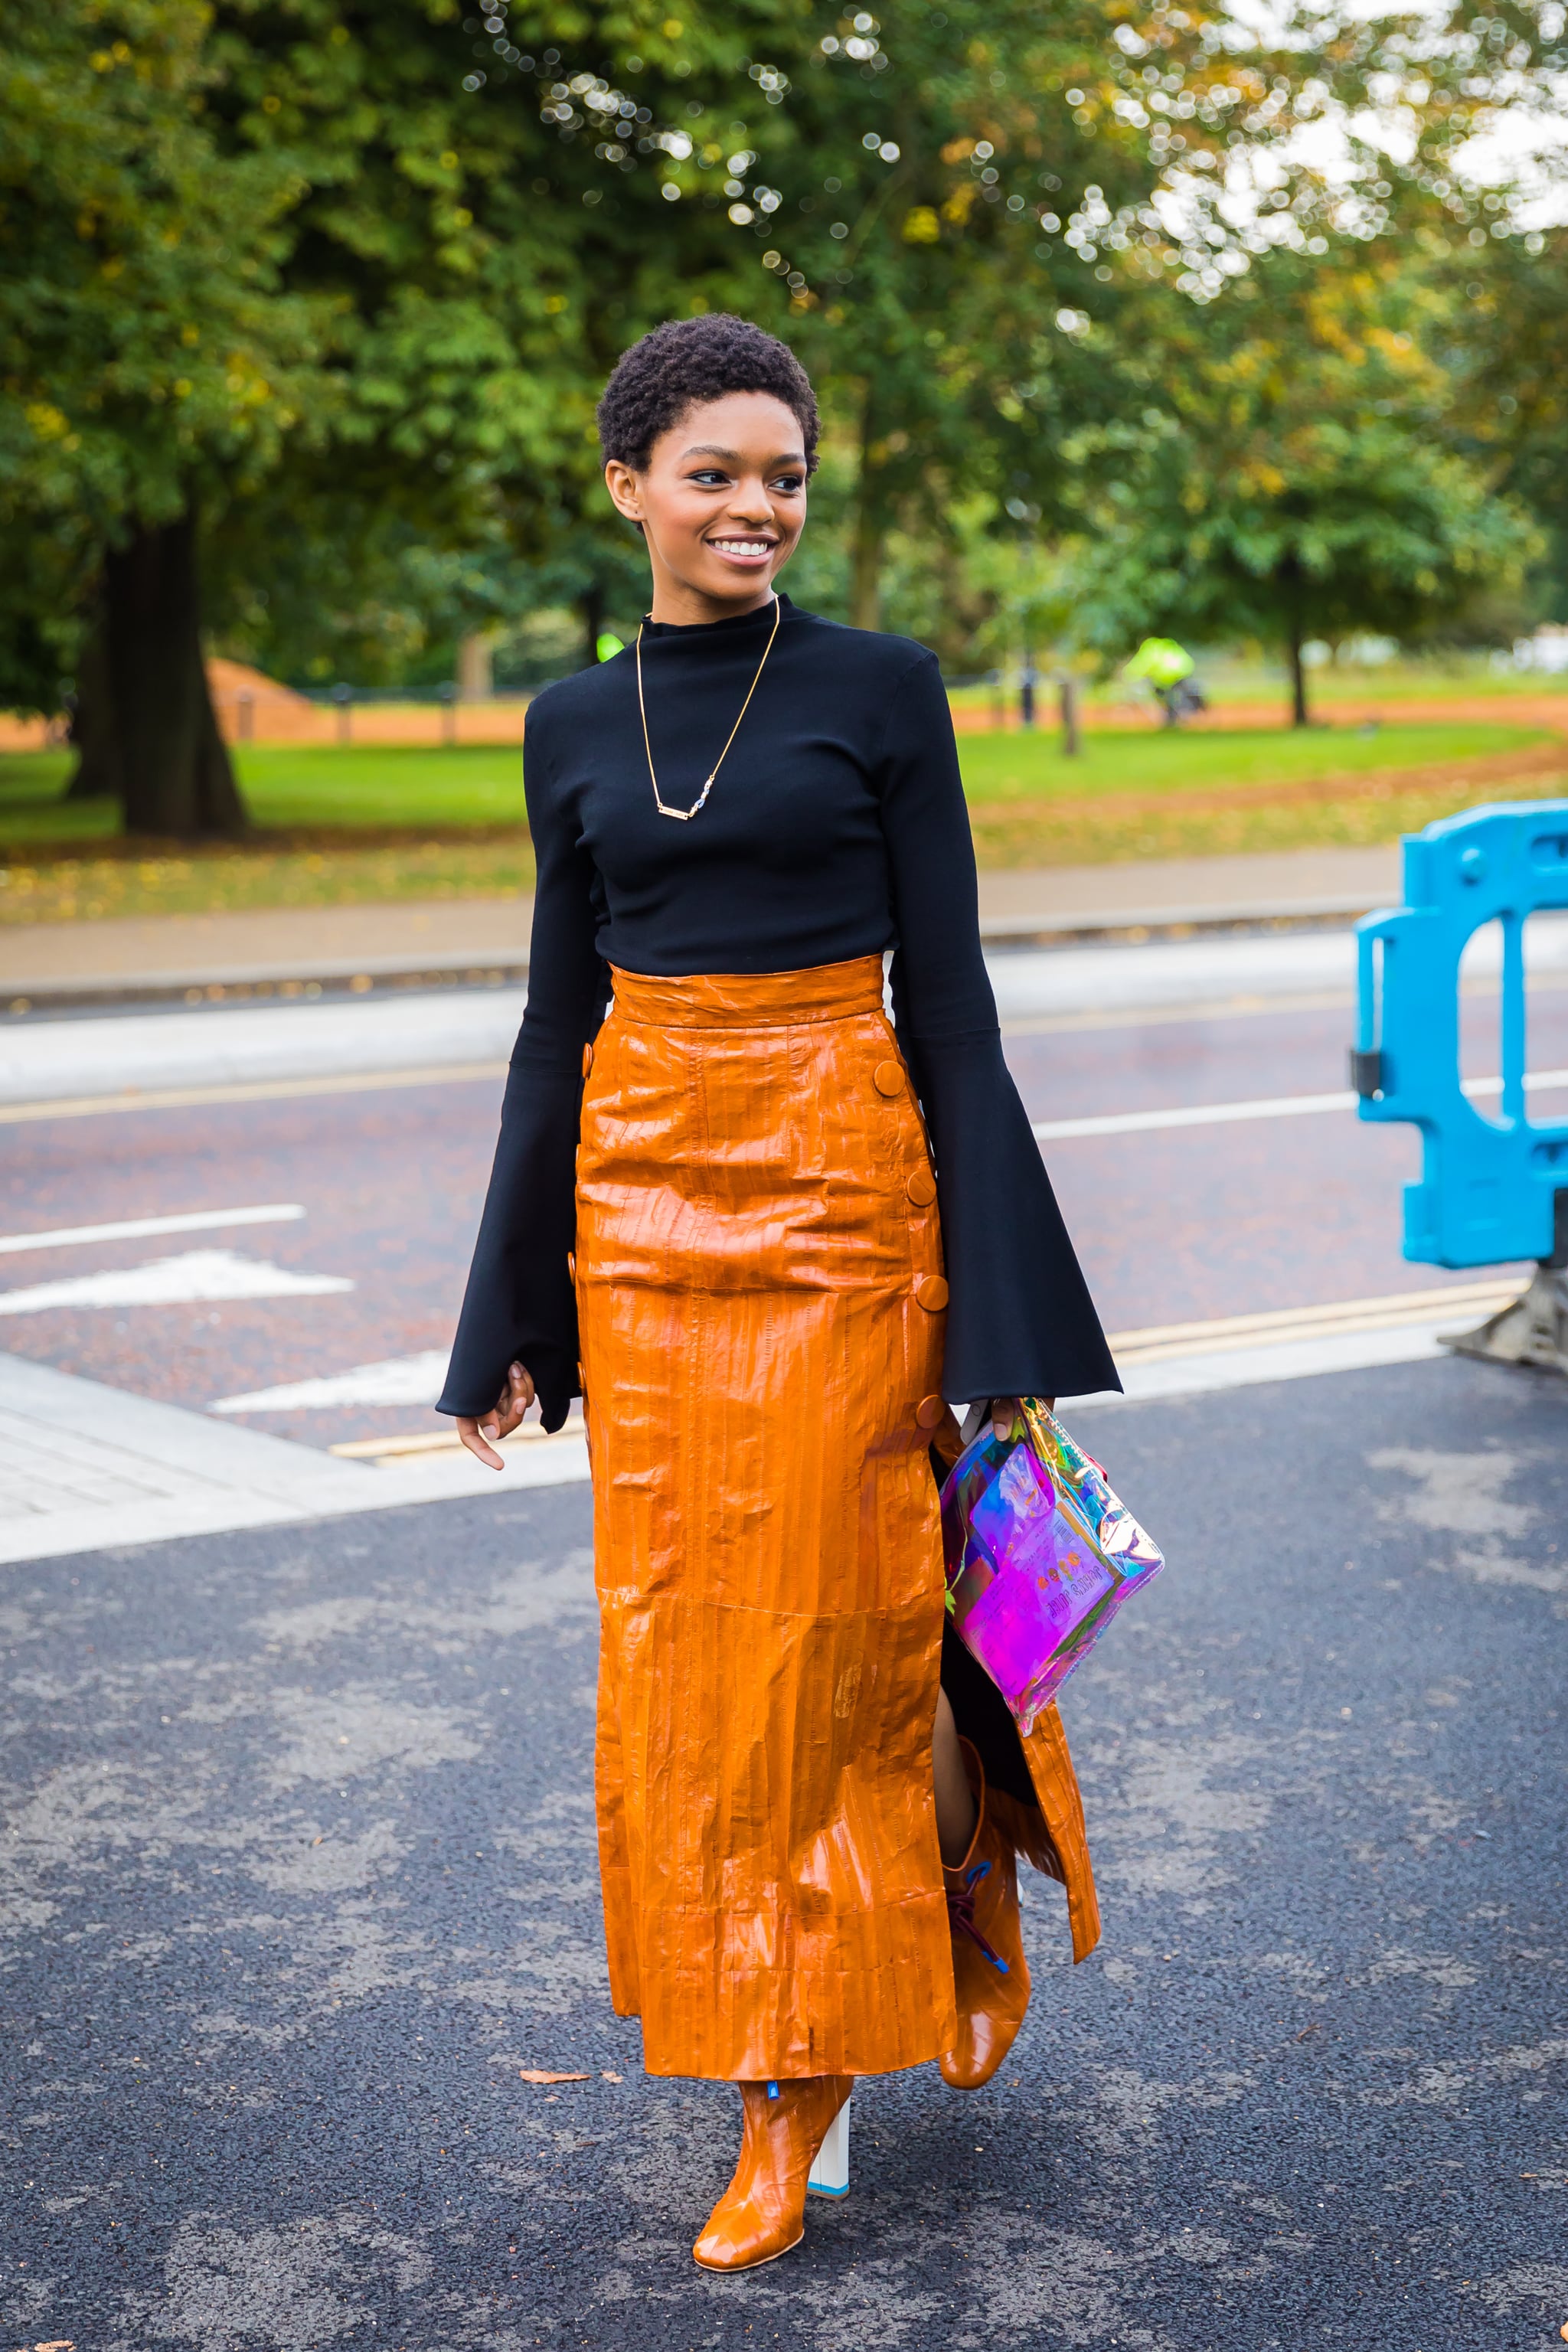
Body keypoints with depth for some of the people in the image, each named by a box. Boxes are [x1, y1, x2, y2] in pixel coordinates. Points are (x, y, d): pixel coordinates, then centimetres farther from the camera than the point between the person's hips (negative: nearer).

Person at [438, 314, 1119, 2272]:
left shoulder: (877, 689, -2)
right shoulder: (573, 727, 9)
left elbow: (948, 994, -3)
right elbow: (558, 1022, 11)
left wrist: (998, 1307, -8)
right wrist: (506, 1324, 10)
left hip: (838, 1184, -4)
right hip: (644, 1203, 4)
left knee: (829, 1621, -3)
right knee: (681, 1640, 6)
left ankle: (945, 1930, 24)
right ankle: (785, 2077, 22)